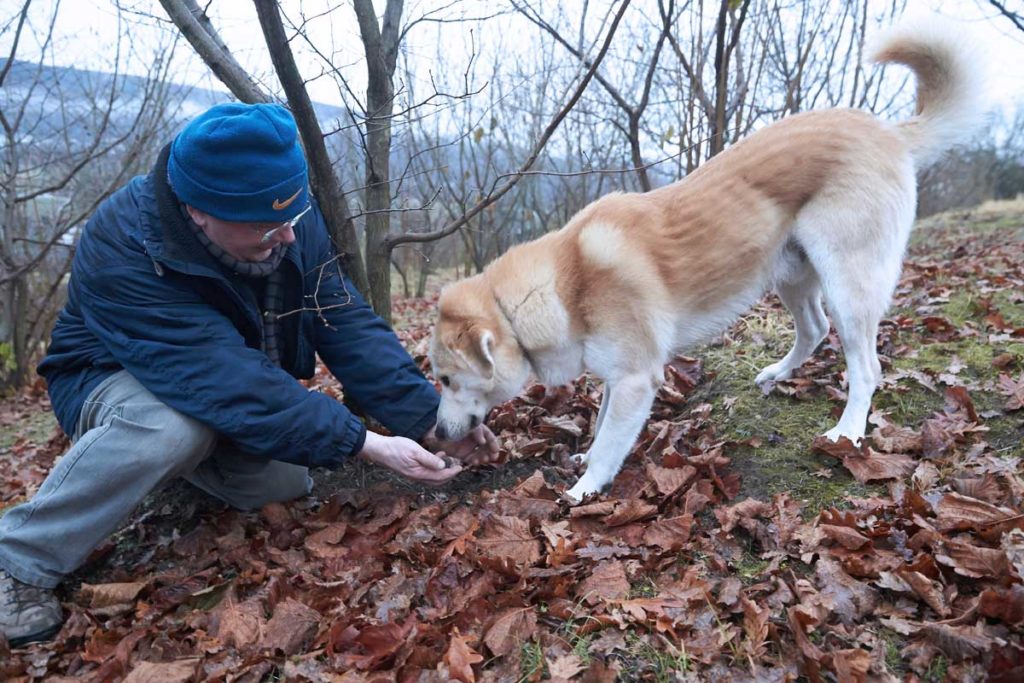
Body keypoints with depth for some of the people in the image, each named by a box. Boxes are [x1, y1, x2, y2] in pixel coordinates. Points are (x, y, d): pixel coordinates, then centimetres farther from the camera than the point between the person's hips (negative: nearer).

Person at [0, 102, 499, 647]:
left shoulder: (288, 216, -20)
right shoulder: (123, 250, -36)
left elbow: (348, 325, -22)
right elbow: (227, 381, -43)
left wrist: (428, 420, -32)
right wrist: (363, 444, -46)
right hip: (118, 378, -5)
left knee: (283, 483, -7)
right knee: (172, 427, -37)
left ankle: (187, 463, 23)